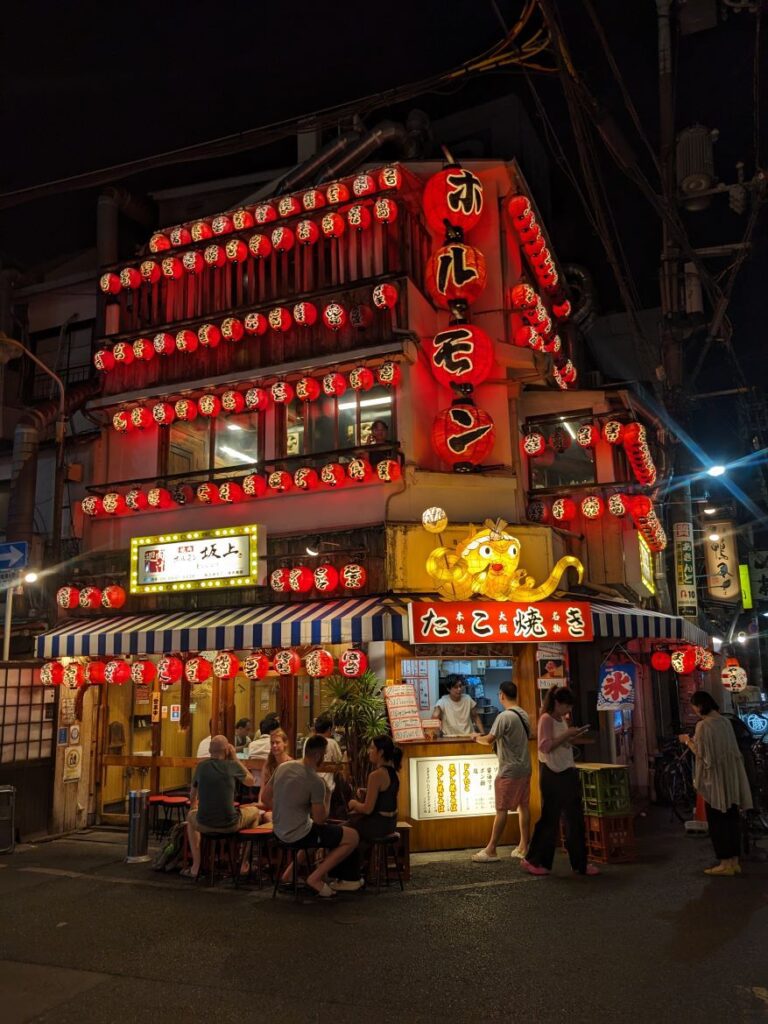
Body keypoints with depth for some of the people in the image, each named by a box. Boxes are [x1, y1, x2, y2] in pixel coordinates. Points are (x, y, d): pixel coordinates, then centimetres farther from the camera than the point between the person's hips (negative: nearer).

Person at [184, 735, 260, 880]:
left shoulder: (201, 766, 2)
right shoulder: (232, 765, -8)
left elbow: (192, 798, 16)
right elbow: (251, 781, 11)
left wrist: (193, 806, 39)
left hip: (204, 824, 3)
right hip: (230, 824, -2)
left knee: (190, 815, 37)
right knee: (255, 812, 27)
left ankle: (195, 867, 30)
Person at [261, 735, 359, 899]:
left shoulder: (283, 767, 1)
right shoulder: (315, 781, -21)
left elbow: (265, 797, 10)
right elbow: (320, 819, -16)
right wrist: (327, 798, 1)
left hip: (280, 831, 8)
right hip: (298, 835, -8)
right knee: (352, 837, -1)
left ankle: (290, 872, 25)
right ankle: (316, 878, 1)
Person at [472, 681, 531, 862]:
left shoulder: (505, 717, -18)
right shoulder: (524, 715, 6)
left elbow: (489, 739, -18)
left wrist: (477, 738, 2)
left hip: (509, 771, -8)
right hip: (525, 768, 8)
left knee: (501, 809, -4)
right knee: (523, 806, 11)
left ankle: (491, 850, 0)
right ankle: (523, 847, 17)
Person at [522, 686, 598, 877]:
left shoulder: (562, 719, 12)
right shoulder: (546, 719, -13)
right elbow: (545, 746, -22)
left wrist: (573, 737, 2)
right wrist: (566, 734, -21)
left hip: (567, 772, 9)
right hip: (552, 774, -9)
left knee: (575, 819, 11)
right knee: (550, 818, -1)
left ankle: (580, 863, 19)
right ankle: (531, 860, 13)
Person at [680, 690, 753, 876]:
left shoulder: (703, 725, -17)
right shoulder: (725, 722, 6)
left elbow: (701, 754, -16)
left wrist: (688, 741, 0)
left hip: (715, 780, -7)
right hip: (731, 778, 7)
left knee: (717, 821, 2)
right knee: (731, 819, 12)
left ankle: (725, 863, 5)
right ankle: (734, 861, 18)